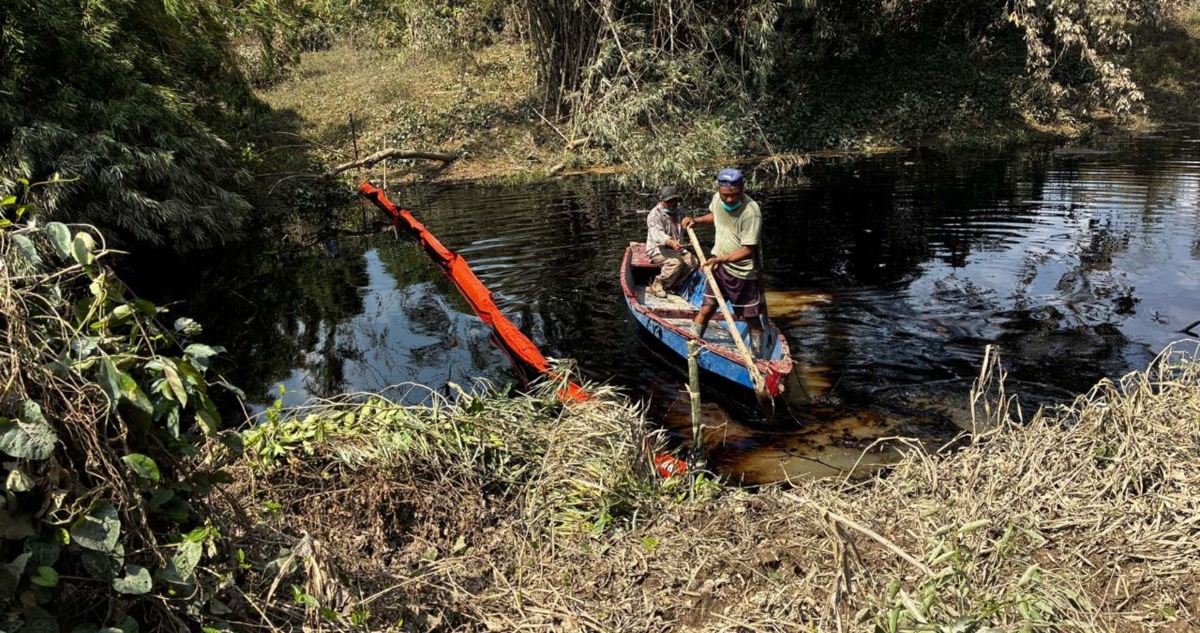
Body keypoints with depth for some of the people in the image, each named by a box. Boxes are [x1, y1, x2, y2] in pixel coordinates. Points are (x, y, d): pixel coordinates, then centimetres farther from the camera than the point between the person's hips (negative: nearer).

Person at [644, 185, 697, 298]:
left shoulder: (679, 210, 9)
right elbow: (657, 234, -40)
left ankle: (669, 286, -7)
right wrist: (670, 242, -57)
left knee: (693, 261, -14)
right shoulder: (655, 215, -18)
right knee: (676, 261, -34)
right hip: (657, 249, -8)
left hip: (675, 248, 8)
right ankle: (657, 285, -15)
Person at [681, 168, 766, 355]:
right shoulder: (717, 198, -5)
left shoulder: (751, 212, -26)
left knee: (752, 318, 7)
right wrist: (696, 220, 4)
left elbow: (748, 250, -24)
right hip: (719, 266, 5)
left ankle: (757, 358, 21)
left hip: (743, 273, -5)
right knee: (705, 310, 7)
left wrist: (720, 259, -33)